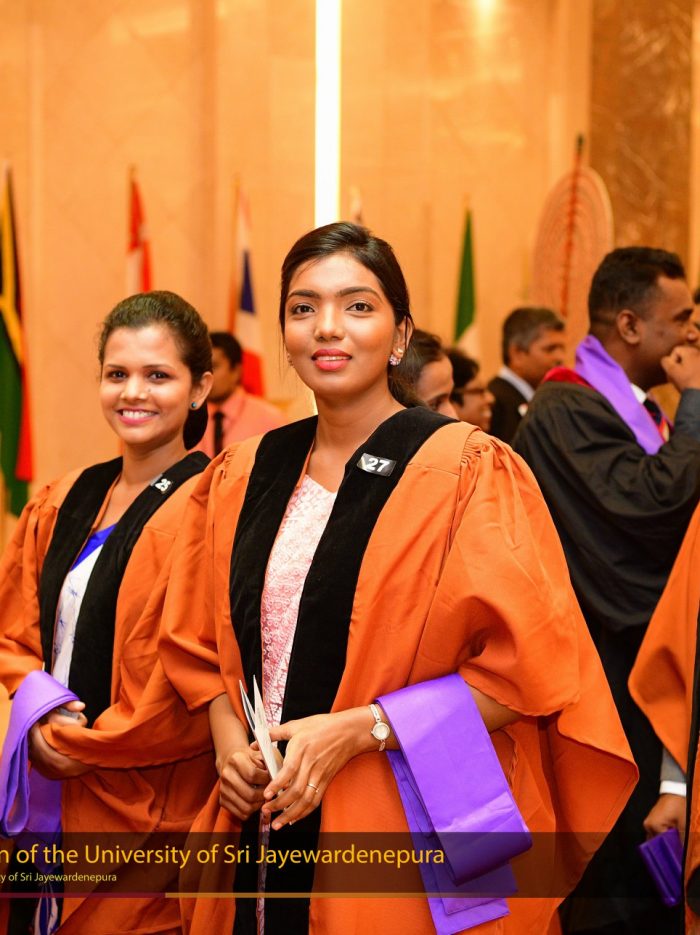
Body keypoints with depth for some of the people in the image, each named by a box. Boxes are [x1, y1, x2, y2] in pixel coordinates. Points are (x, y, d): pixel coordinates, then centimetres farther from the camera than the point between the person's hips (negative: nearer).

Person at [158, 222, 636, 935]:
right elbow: (201, 642, 16)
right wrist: (228, 738, -4)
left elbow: (527, 664, -12)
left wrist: (359, 730, -18)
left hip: (414, 830, -4)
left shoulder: (469, 472, -9)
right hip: (262, 820, 5)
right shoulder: (242, 475, 7)